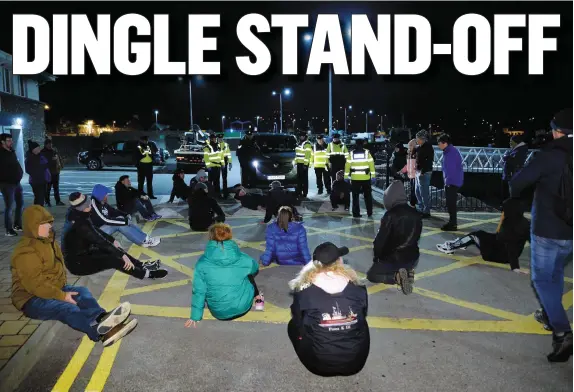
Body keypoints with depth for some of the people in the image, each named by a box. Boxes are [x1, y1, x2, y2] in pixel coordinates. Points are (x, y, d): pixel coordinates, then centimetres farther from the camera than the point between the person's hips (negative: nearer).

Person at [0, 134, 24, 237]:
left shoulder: (12, 152, 11)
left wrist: (20, 172, 6)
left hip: (16, 182, 8)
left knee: (20, 203, 15)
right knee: (9, 206, -4)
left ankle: (17, 225, 28)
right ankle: (9, 230, 5)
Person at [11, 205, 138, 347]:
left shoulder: (47, 241, 11)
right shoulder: (25, 252, -20)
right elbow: (35, 285, -25)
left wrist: (63, 287, 5)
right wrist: (63, 296, -23)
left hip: (54, 289, 9)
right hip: (32, 299, -9)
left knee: (82, 291, -18)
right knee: (67, 308, -32)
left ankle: (101, 318, -48)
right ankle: (101, 332, -58)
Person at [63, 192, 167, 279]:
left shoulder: (79, 216, -2)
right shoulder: (80, 224, -30)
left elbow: (95, 230, 13)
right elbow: (100, 241, -29)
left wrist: (112, 240, 10)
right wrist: (122, 255, -26)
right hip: (77, 262, -9)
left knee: (114, 249, 6)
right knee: (114, 260, -17)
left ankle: (142, 265, 10)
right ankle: (146, 274, -7)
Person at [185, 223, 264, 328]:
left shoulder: (202, 262, -16)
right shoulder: (242, 258, -14)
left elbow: (199, 291, -10)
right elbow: (255, 269, 9)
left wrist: (195, 316, 3)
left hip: (219, 312, 1)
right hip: (242, 307, 0)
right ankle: (258, 299, 30)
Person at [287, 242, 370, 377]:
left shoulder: (304, 291, -15)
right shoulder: (358, 288, -10)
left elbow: (298, 323, 0)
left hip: (319, 365, -2)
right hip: (356, 362, 2)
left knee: (293, 325, 21)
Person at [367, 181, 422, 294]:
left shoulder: (390, 215, -22)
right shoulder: (416, 214, -2)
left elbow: (380, 240, -16)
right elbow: (416, 238, 9)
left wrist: (376, 257, 2)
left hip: (392, 259, -6)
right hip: (413, 259, 6)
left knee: (371, 275, 16)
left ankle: (396, 277, -9)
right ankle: (408, 272, 5)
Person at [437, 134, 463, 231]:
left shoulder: (452, 152, -19)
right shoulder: (449, 151, 13)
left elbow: (451, 169, -24)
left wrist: (448, 182, -20)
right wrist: (447, 181, 19)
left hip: (453, 182, -10)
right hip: (451, 181, 10)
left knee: (451, 203, -6)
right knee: (450, 202, 16)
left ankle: (452, 224, 0)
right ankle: (452, 222, 26)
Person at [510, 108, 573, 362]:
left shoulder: (552, 154, -15)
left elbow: (519, 181, -16)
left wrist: (514, 194, 6)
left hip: (548, 230, -6)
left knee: (543, 279, 2)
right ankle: (551, 315, 36)